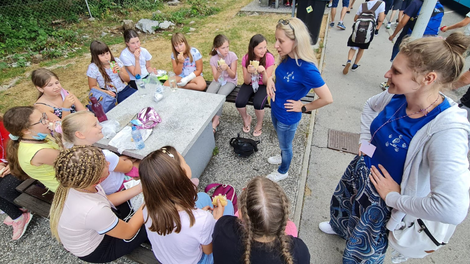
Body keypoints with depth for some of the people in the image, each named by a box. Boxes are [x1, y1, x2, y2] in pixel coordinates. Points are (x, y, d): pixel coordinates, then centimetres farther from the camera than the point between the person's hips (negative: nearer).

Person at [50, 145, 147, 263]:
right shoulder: (93, 210, -44)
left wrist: (141, 187, -12)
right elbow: (128, 232, -25)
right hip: (95, 251, -6)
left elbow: (107, 200, -4)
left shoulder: (72, 184, -23)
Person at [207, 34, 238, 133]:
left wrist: (227, 68, -28)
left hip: (230, 81, -3)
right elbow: (216, 78, -8)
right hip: (218, 80, 3)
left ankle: (215, 122, -14)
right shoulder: (213, 59, -7)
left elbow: (233, 76, -9)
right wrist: (219, 71, -28)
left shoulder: (232, 56, -13)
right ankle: (211, 117, -4)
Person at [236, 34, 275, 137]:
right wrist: (248, 72, -32)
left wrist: (263, 72, -36)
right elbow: (246, 82, -10)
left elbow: (266, 82, -16)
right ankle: (246, 118, 11)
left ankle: (259, 124, 3)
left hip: (263, 85, -2)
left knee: (258, 104, -31)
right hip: (249, 84, 2)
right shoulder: (246, 58, -13)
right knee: (239, 102, -25)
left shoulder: (269, 58, -18)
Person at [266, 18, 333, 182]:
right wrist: (270, 80, -8)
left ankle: (283, 172, 47)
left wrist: (303, 107, -17)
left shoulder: (306, 69, -32)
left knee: (285, 145, 19)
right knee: (282, 141, 31)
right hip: (275, 110, 7)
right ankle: (283, 157, 61)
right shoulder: (286, 58, -10)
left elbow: (327, 99, -27)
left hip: (288, 117, -7)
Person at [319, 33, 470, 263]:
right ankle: (338, 227, 72)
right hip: (359, 170, 7)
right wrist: (365, 139, 0)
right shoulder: (398, 95, -16)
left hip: (383, 195, -6)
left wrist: (395, 198, -26)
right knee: (342, 203, 36)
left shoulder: (446, 130, -35)